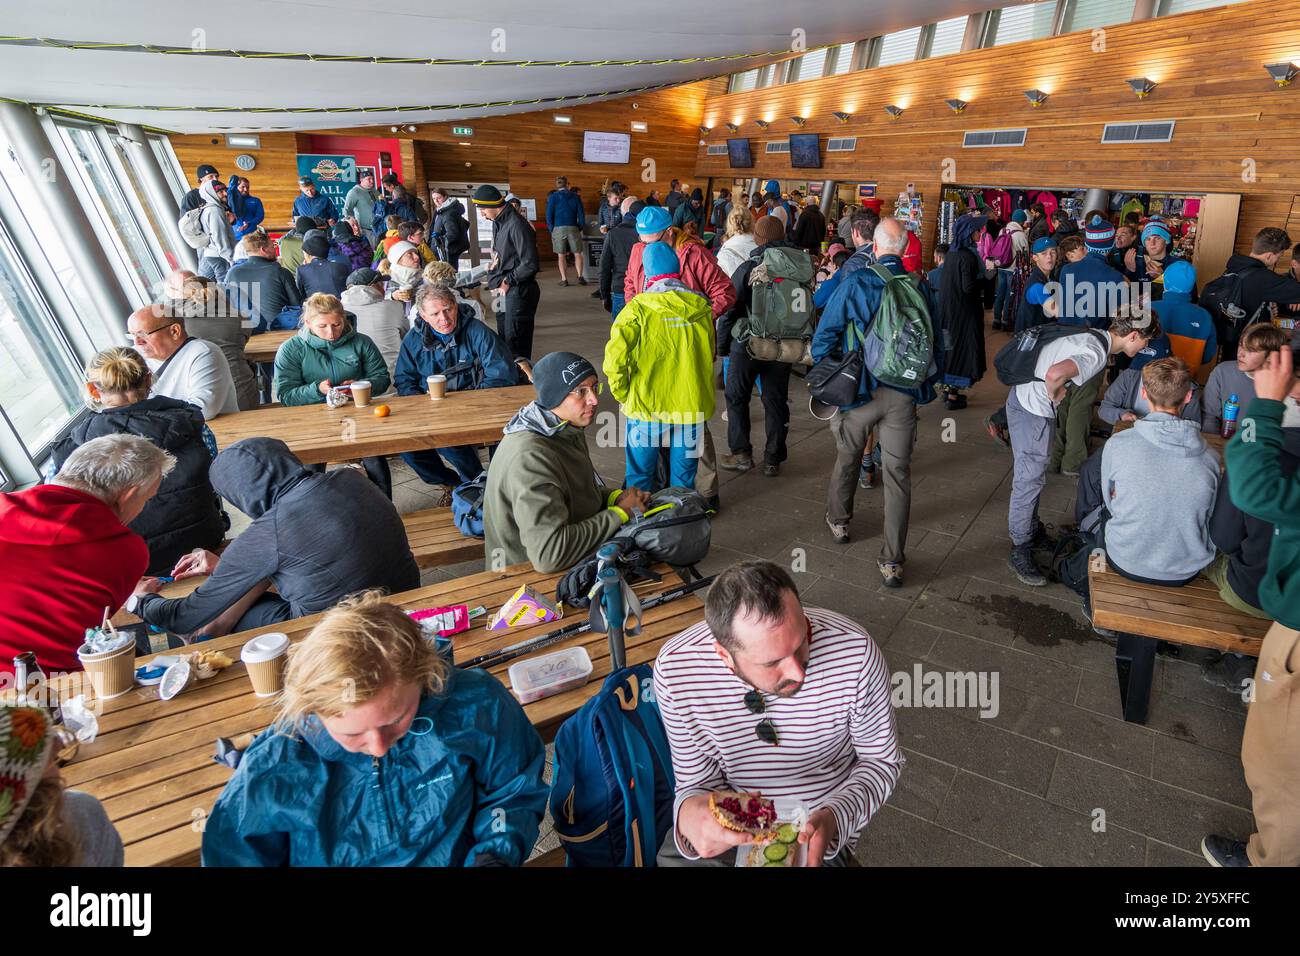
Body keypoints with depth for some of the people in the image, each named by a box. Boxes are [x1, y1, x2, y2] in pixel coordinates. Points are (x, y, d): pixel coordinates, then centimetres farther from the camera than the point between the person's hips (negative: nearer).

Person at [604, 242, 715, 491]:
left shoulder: (638, 308, -11)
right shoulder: (701, 307, 0)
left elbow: (615, 357, -18)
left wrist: (621, 393, -4)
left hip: (647, 405, -3)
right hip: (692, 405, 3)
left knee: (640, 477, 14)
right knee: (684, 479, 17)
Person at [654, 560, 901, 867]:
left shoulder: (855, 651, -28)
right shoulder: (675, 669, -26)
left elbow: (882, 759, -10)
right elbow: (698, 782, -12)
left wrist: (835, 819, -28)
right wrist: (689, 816, -35)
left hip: (816, 831, 1)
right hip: (723, 830, 0)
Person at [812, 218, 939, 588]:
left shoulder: (856, 283, -7)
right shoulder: (922, 289, 1)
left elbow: (825, 333, -5)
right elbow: (936, 344, 7)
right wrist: (926, 384, 20)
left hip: (861, 388, -1)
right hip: (905, 394, 2)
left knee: (847, 458, 21)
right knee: (898, 472, 5)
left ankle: (838, 521, 43)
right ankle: (892, 561, 7)